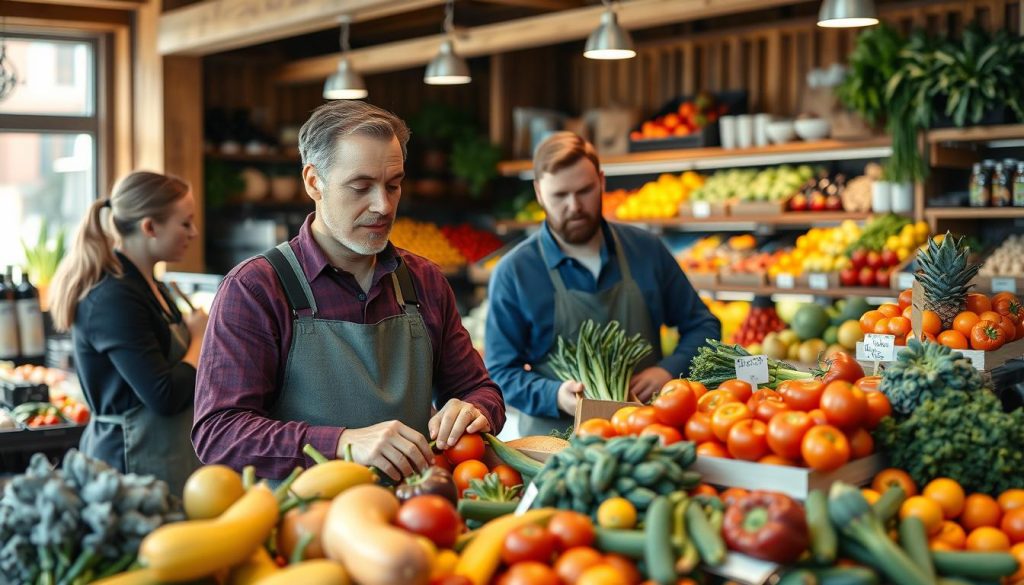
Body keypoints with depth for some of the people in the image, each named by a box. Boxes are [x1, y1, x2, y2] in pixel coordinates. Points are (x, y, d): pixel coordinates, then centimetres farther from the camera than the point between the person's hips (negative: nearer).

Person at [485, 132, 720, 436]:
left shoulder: (646, 249, 8)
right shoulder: (512, 273, 0)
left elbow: (701, 324, 17)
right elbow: (501, 372, 2)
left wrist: (670, 369, -3)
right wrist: (555, 396, -16)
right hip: (557, 443, -2)